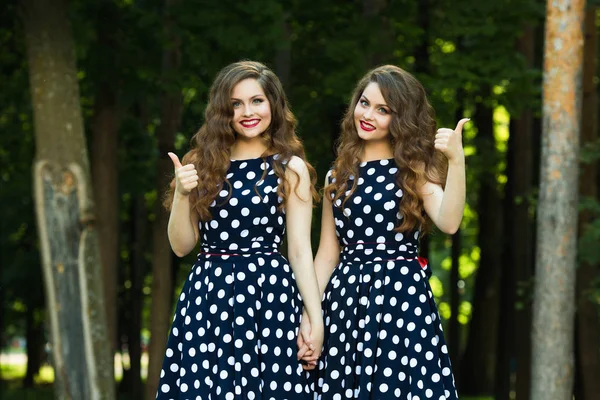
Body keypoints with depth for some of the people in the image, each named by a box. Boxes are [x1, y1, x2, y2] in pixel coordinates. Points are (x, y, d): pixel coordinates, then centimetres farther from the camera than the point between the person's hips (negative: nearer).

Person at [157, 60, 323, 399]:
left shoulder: (290, 168, 3)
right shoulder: (203, 164, 9)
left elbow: (300, 250, -1)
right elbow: (182, 245, 8)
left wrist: (316, 320, -9)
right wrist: (181, 193, -8)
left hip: (268, 293, -3)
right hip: (207, 294, 3)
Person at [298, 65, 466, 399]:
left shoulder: (415, 169, 1)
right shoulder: (339, 175, 12)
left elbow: (449, 222, -18)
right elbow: (327, 254, 12)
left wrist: (456, 161, -28)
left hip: (402, 297, -3)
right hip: (346, 300, 4)